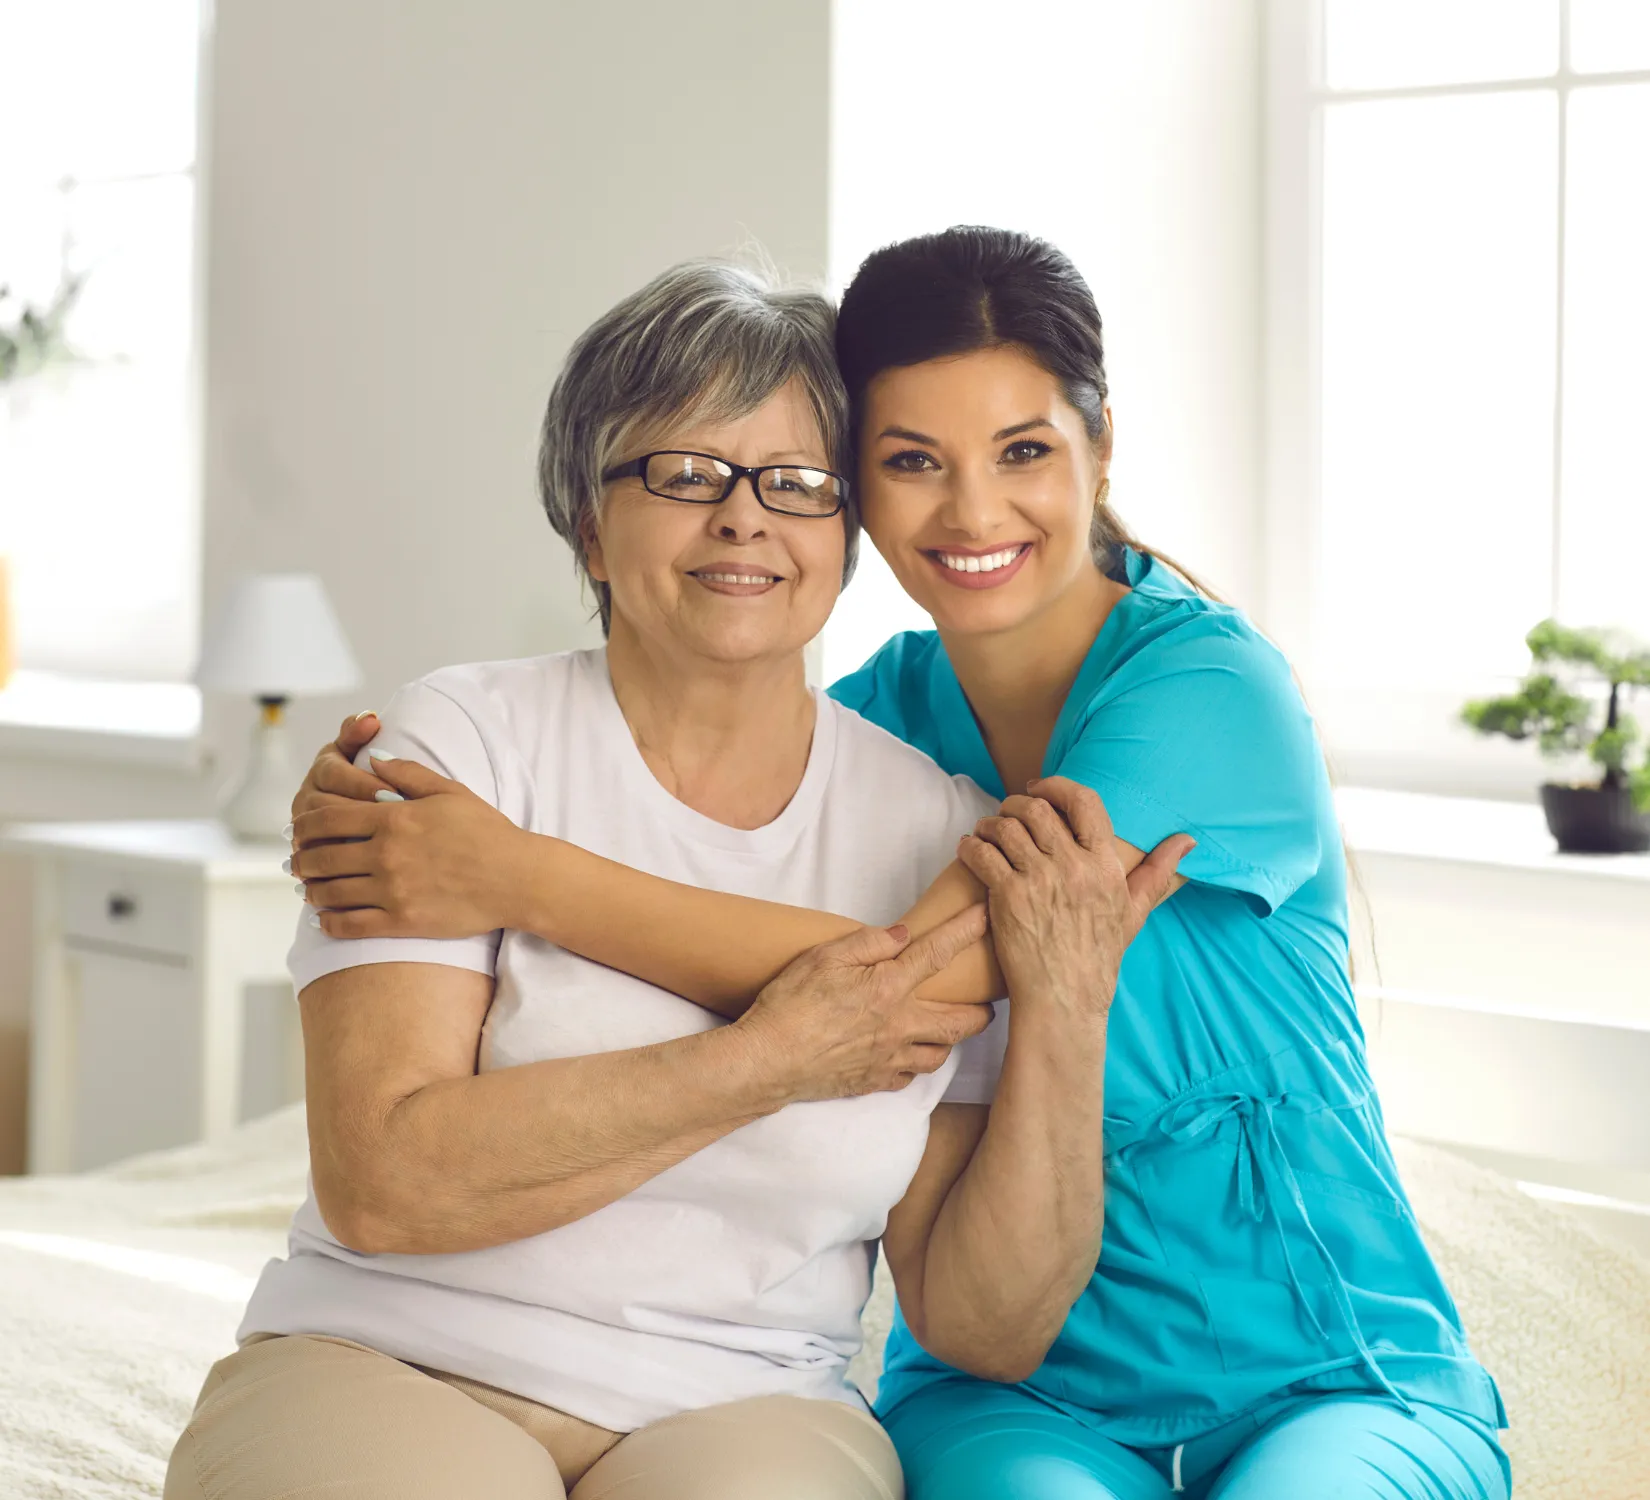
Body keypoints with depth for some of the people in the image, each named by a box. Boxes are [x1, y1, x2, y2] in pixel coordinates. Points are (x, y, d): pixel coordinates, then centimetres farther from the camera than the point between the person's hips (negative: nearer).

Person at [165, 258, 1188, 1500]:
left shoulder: (941, 831, 4)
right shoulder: (461, 741, -1)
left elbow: (984, 1329, 3)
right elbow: (380, 1179, -13)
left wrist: (1065, 1018, -11)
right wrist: (767, 1061, -13)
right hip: (386, 1367, 0)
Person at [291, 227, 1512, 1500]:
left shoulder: (1211, 689, -15)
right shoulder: (890, 706, 4)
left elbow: (929, 977, -24)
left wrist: (524, 879, -27)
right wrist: (390, 802, -12)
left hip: (1328, 1389, -2)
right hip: (1023, 1398, 3)